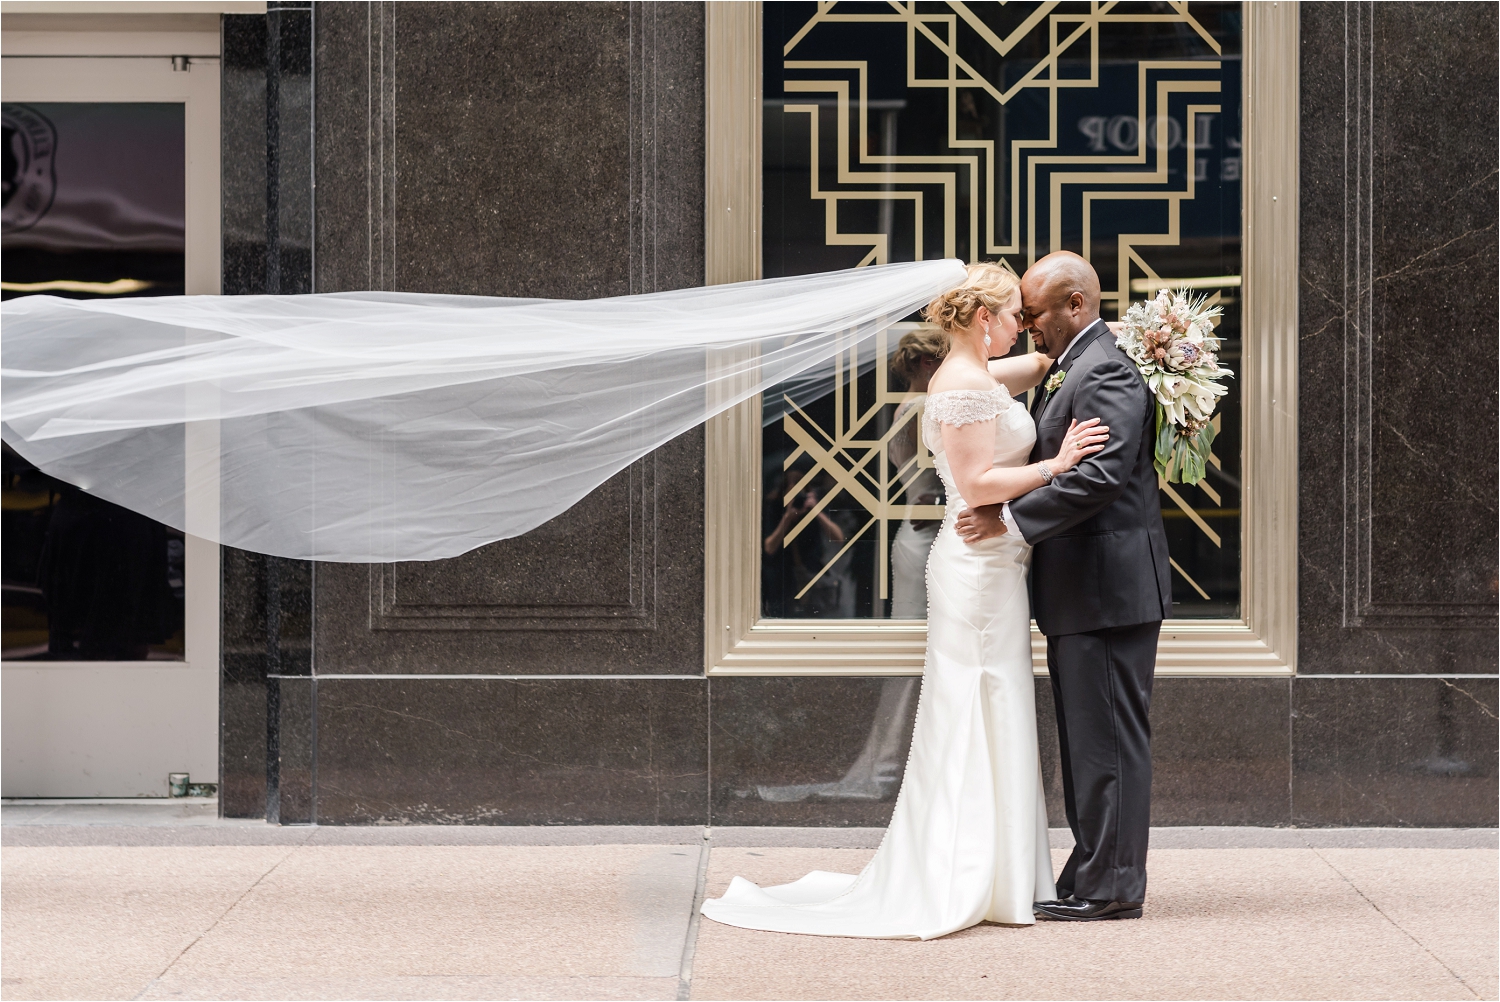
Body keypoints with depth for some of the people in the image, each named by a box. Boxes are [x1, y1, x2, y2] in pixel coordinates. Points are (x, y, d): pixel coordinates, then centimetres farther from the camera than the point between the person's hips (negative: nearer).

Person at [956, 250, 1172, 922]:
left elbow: (1101, 474, -27)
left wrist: (1011, 520, -24)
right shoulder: (1065, 368, 17)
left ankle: (1110, 888, 1)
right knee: (1086, 739, 14)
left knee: (1107, 739, -5)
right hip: (1080, 591, 11)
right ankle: (1093, 878, 20)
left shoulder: (1105, 373, -16)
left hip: (1107, 589, -11)